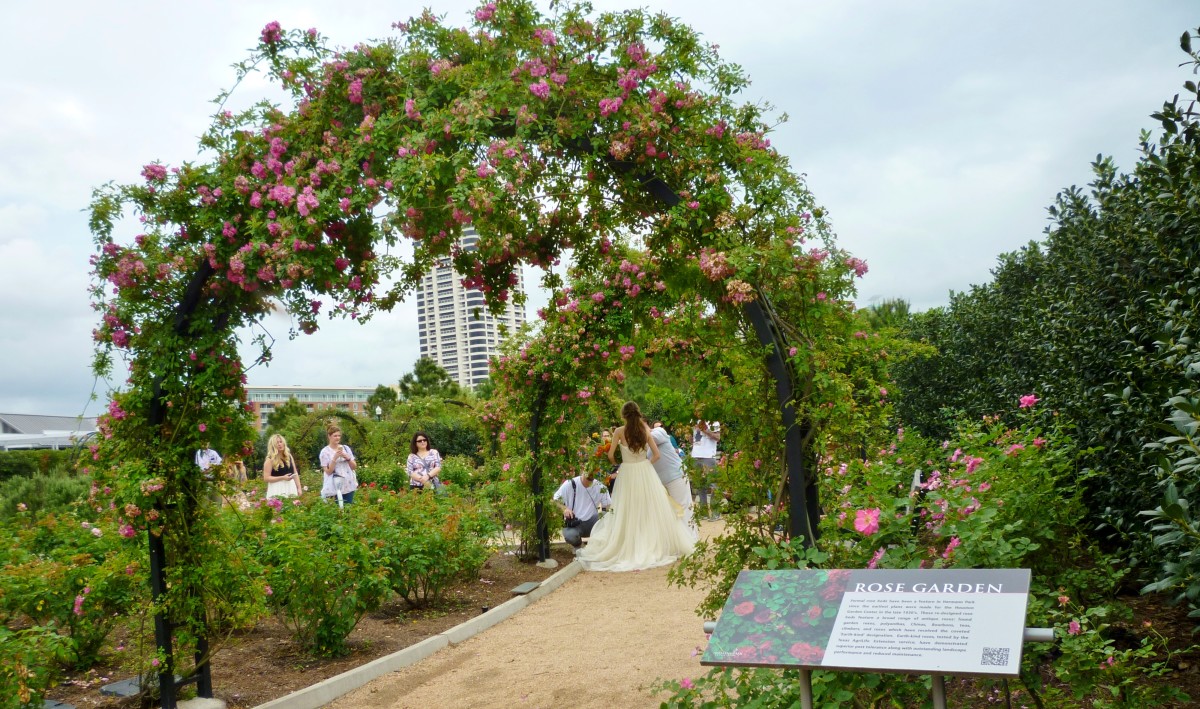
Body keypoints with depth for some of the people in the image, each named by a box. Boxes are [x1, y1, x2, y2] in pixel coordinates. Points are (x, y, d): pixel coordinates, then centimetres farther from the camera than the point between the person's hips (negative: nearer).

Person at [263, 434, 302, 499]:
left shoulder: (289, 456, 11)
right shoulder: (270, 460, -4)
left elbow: (295, 473, 13)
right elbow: (266, 478, -9)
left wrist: (299, 488, 5)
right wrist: (282, 478, -17)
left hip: (291, 488, 5)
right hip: (277, 491, -5)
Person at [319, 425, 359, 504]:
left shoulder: (346, 448, 8)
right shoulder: (325, 451, -3)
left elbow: (354, 467, 9)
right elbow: (328, 471, -8)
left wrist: (347, 458, -8)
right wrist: (335, 458, -17)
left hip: (349, 486, 4)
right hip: (335, 487, -4)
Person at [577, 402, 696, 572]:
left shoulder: (620, 431, -9)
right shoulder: (645, 430, -1)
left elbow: (611, 455, -4)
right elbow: (656, 455, 0)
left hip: (628, 473, -3)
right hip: (645, 471, 3)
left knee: (630, 513, 6)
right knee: (652, 509, 13)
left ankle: (630, 549, 11)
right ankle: (658, 544, 21)